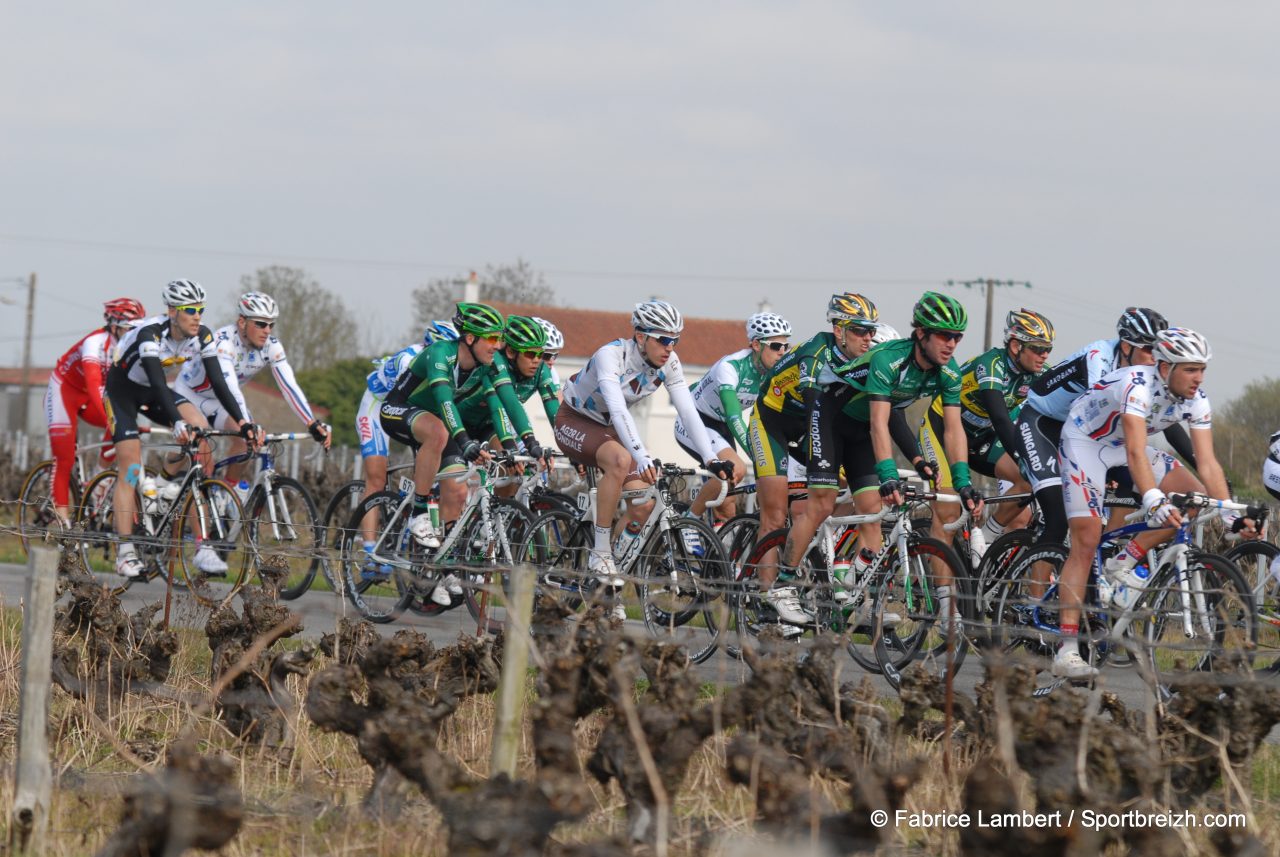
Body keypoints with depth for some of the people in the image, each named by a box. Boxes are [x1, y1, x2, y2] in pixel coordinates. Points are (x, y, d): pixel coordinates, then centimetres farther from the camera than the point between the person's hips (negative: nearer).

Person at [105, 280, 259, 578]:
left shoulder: (202, 337, -15)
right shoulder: (150, 334, -32)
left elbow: (218, 383, -17)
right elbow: (158, 383, -42)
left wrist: (242, 423, -29)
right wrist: (177, 423, -55)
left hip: (152, 394, 5)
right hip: (122, 390, -5)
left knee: (200, 426, -23)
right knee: (131, 469, -13)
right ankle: (125, 553, -12)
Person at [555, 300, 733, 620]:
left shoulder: (668, 363, -12)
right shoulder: (611, 355, -31)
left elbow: (688, 411, -16)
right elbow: (618, 410, -42)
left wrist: (711, 460, -28)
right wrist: (642, 458, -54)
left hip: (608, 429, 6)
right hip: (574, 422, -6)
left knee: (643, 507, -13)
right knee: (620, 459, -37)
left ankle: (607, 587, 6)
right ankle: (600, 554, -27)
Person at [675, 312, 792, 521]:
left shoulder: (773, 373, -10)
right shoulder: (731, 367, -29)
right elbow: (734, 417, -39)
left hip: (719, 428, 7)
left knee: (727, 512, -1)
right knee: (736, 469, -31)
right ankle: (690, 519, -14)